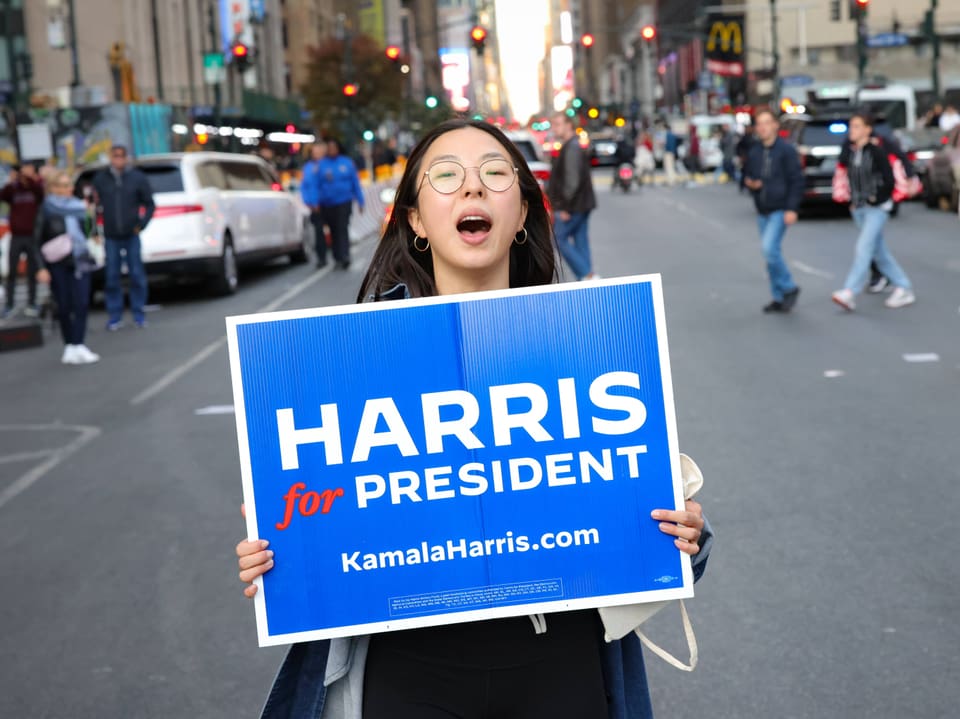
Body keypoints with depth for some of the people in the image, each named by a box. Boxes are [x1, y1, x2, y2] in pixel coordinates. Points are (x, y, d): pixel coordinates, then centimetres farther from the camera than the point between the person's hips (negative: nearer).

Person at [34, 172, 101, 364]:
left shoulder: (78, 207, 7)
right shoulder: (47, 210, -4)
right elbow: (37, 240, -6)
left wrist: (90, 216, 4)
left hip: (79, 262, 3)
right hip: (57, 265, -3)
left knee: (81, 304, -8)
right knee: (64, 306, 2)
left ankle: (77, 346, -10)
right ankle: (70, 346, 13)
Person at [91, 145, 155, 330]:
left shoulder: (137, 178, 1)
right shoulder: (101, 178, 3)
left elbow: (149, 204, 4)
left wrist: (142, 224, -5)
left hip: (131, 235, -1)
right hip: (111, 236, 1)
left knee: (137, 275, 1)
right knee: (111, 277, 2)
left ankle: (138, 314, 11)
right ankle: (114, 316, 8)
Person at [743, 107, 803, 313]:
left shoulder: (786, 150, -7)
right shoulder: (754, 151, 10)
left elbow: (797, 180, -9)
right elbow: (748, 175, 21)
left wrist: (792, 209, -16)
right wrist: (749, 183, -4)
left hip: (780, 210, -6)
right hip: (762, 211, 6)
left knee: (770, 248, -20)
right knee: (771, 252, 9)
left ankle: (789, 288, -2)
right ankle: (779, 298, 17)